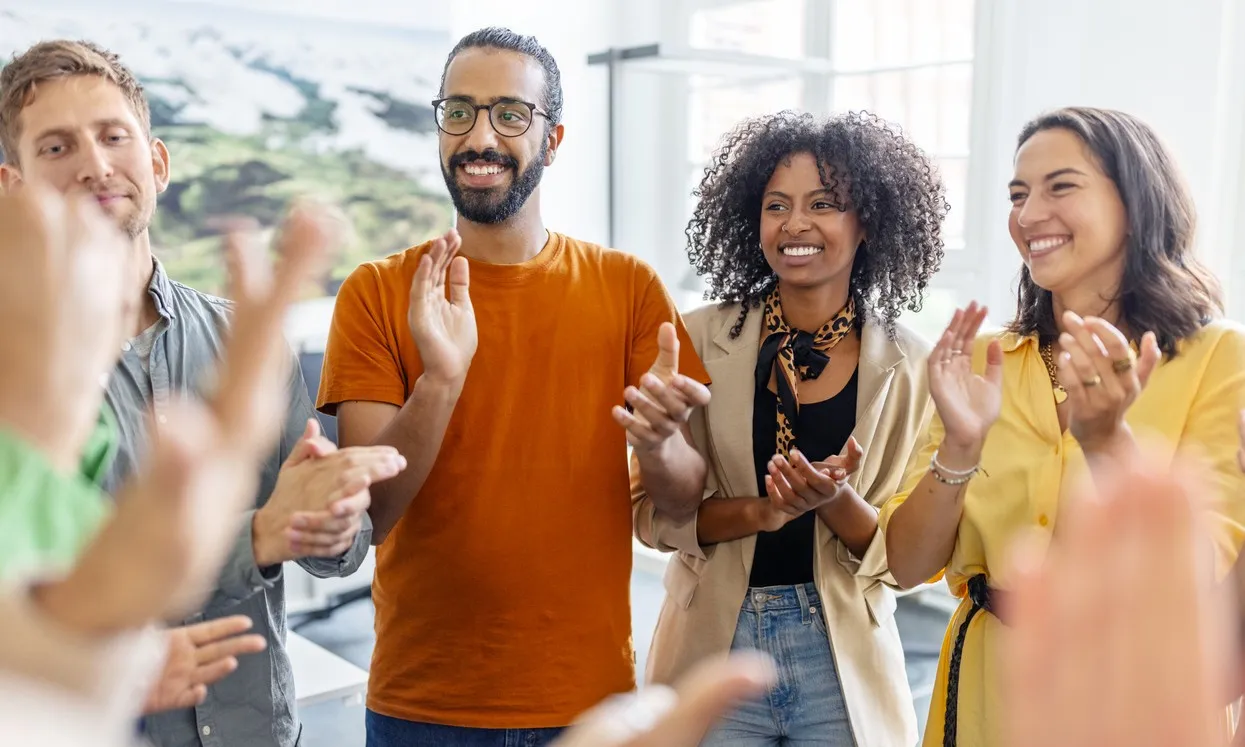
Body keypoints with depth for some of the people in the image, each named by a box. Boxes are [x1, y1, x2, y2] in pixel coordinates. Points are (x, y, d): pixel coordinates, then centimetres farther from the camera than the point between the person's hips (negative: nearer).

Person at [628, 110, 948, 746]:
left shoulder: (909, 366, -6)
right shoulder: (702, 338, -7)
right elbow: (651, 510, -7)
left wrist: (837, 502, -21)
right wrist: (760, 510, -22)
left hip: (844, 660, 1)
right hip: (714, 646, 0)